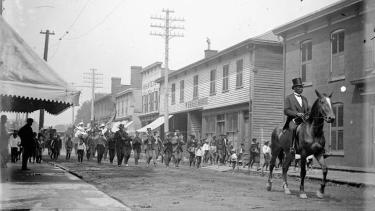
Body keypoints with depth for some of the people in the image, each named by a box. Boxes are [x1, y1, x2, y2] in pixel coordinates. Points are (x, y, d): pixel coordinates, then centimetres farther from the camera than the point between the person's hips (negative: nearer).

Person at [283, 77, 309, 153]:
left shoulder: (304, 98, 23)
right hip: (293, 120, -5)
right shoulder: (289, 98, 7)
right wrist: (297, 114, -17)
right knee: (294, 128, -36)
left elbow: (308, 110, 26)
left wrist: (307, 115, 3)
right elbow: (286, 111, -4)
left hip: (303, 120, 5)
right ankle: (292, 147, -38)